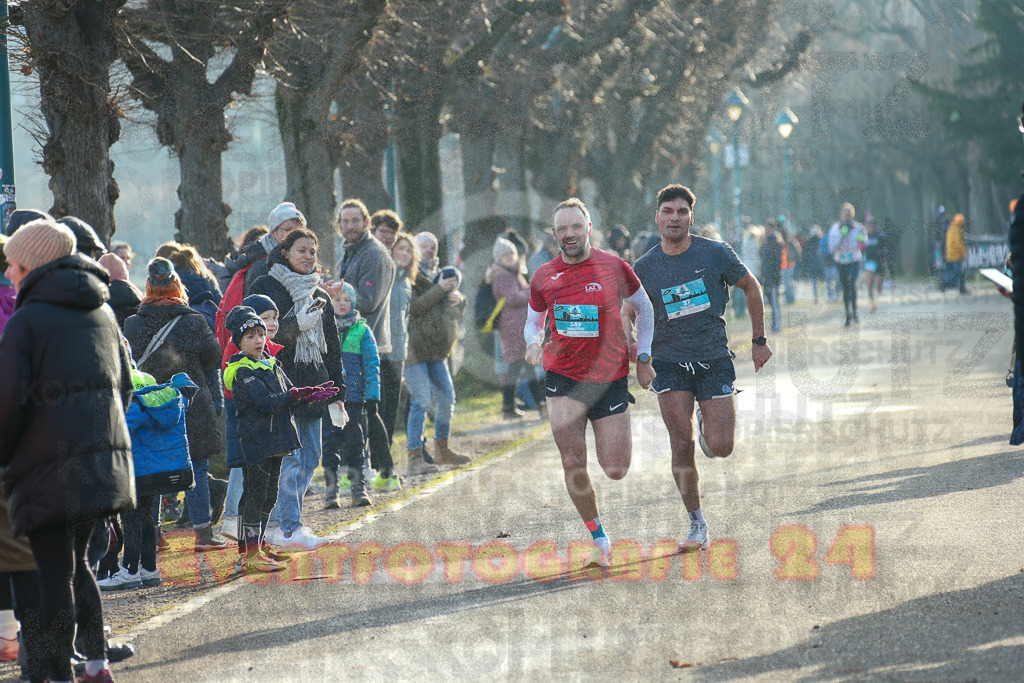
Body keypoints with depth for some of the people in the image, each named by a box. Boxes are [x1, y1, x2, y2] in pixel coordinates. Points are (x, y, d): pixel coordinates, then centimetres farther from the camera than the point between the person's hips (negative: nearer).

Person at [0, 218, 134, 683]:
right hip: (105, 453, 7)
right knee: (76, 561, 19)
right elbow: (123, 386, 18)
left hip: (50, 464, -7)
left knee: (56, 572, -3)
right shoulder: (101, 313, 13)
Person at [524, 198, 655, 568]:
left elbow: (644, 308, 10)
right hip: (562, 376, 1)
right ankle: (599, 539, 10)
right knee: (573, 464, -8)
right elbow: (533, 319, 15)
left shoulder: (614, 267, -5)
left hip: (610, 377, -1)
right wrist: (533, 343, -7)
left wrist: (643, 358, 5)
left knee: (615, 471, -2)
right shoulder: (544, 276, 1)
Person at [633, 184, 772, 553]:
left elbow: (751, 288, 9)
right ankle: (697, 525, 6)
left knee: (720, 447, -9)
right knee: (682, 447, -9)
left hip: (714, 360, 0)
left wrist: (759, 341, 11)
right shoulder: (644, 268, -1)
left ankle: (706, 424, 29)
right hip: (669, 363, 0)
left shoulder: (716, 254, -4)